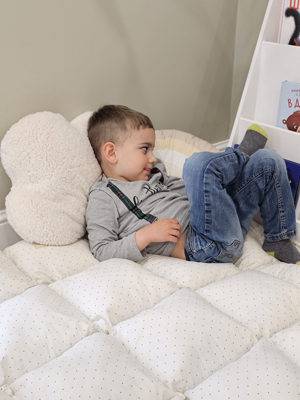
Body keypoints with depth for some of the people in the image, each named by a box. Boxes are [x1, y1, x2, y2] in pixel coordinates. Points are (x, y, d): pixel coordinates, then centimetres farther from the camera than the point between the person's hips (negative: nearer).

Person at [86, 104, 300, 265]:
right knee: (198, 163, -29)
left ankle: (279, 241, 13)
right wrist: (146, 235, -21)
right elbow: (101, 252, -11)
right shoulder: (102, 197, -3)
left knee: (268, 160, 7)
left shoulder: (154, 173, 22)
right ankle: (242, 154, 6)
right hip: (207, 246, -9)